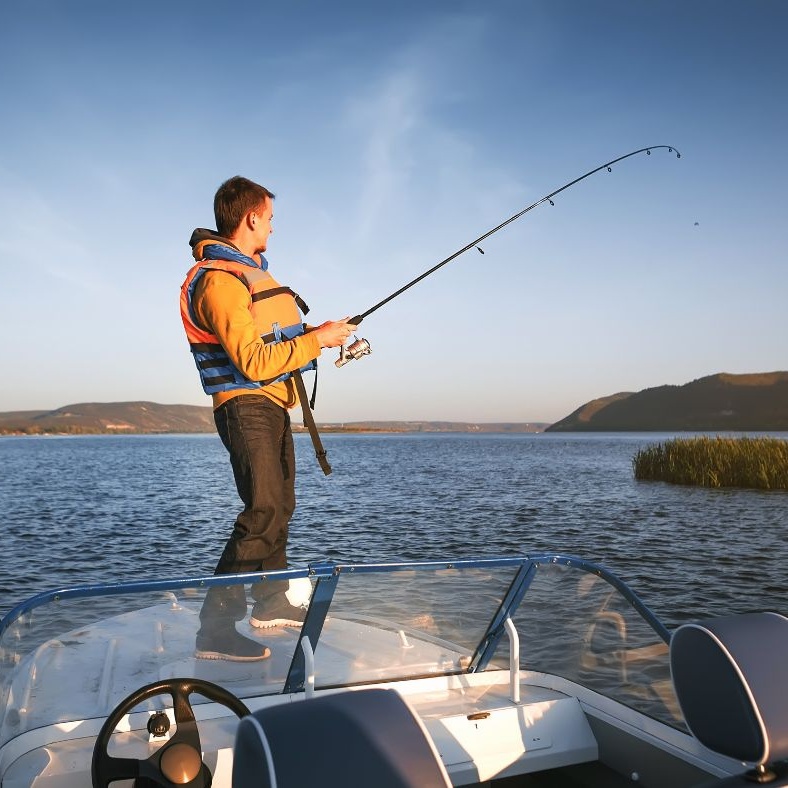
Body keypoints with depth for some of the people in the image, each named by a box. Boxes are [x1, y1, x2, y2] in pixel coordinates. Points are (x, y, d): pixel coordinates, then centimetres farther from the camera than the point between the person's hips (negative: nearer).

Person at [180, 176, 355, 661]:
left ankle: (271, 602, 32)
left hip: (271, 406, 11)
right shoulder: (220, 280, -18)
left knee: (279, 504, 18)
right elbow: (255, 363, -24)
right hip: (248, 407, -11)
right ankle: (216, 629, -11)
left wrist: (318, 332, 10)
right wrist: (317, 339, -18)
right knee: (264, 513, -16)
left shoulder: (247, 270, 17)